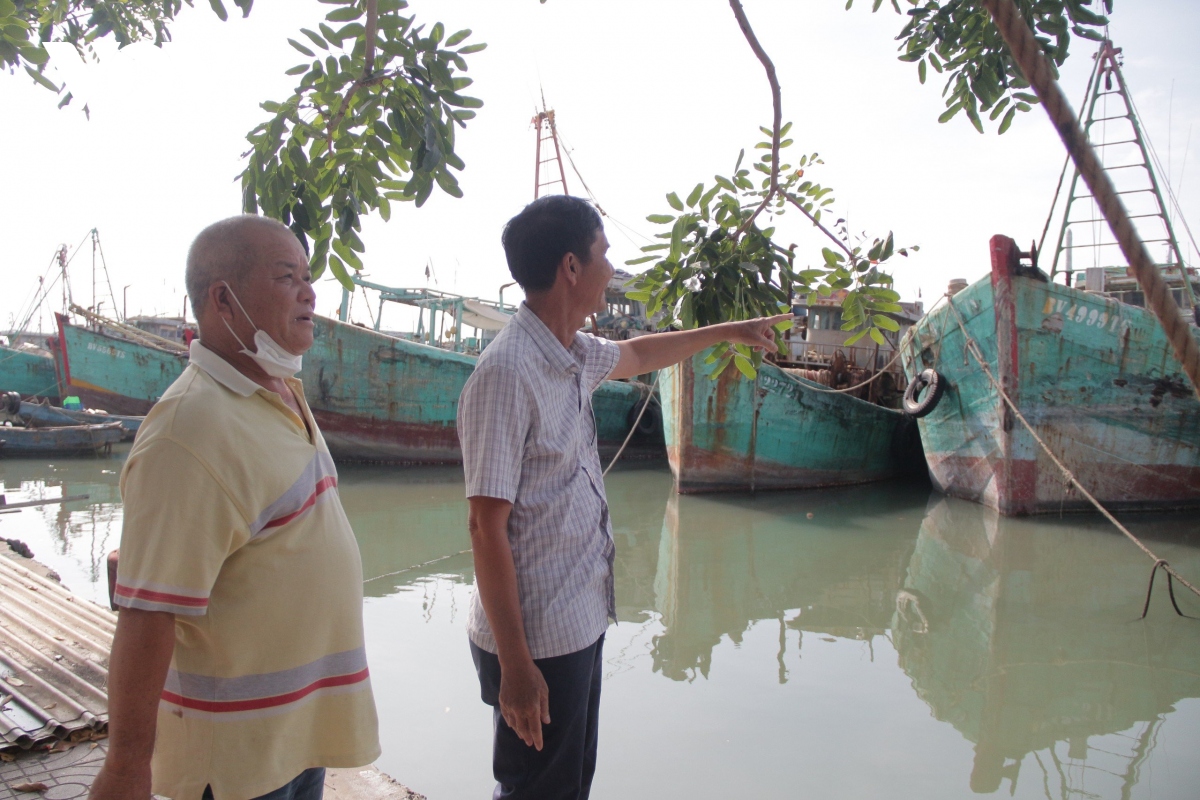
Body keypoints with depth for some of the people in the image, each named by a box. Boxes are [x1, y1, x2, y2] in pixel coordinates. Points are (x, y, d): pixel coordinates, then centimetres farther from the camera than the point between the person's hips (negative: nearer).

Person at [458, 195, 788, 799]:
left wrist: (728, 331, 38)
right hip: (537, 641, -8)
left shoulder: (575, 354, 5)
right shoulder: (506, 372, -22)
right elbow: (486, 526, -22)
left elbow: (636, 354, 28)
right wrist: (515, 665, -21)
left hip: (581, 624, 9)